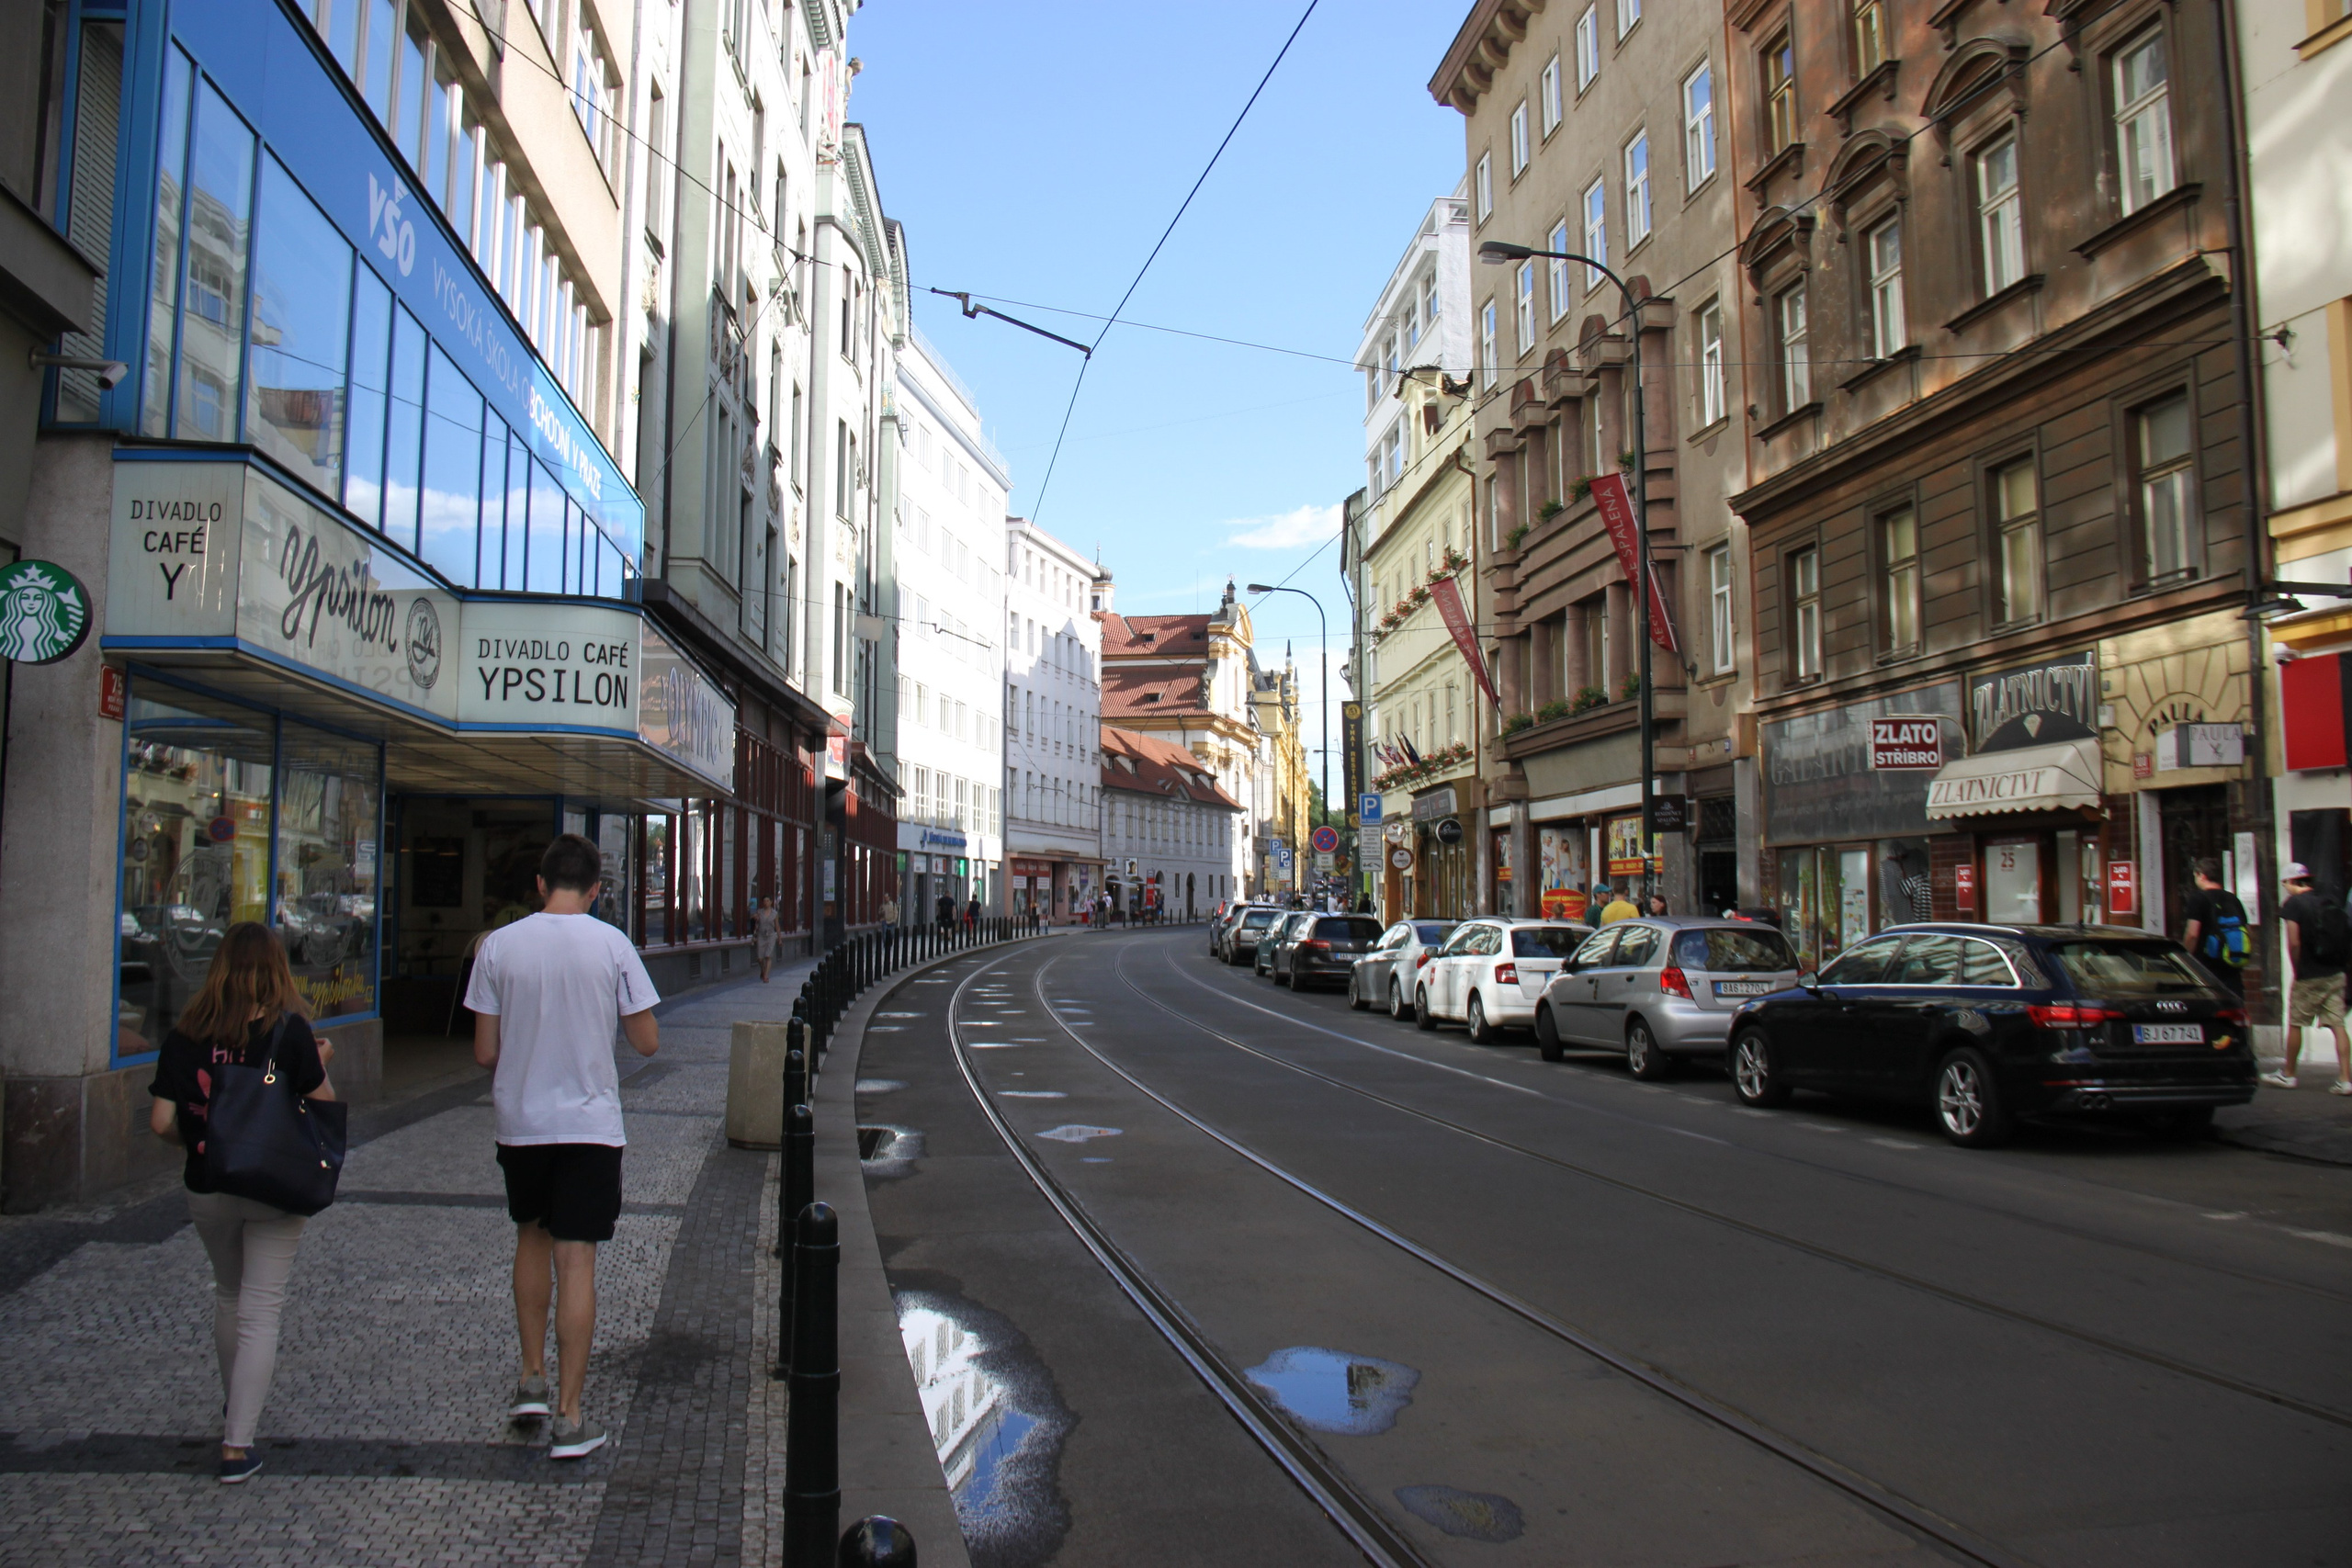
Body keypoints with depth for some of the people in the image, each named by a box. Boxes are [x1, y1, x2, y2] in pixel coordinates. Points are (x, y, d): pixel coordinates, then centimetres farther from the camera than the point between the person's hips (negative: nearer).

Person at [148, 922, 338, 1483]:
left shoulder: (185, 1034, -3)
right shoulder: (288, 1029, -12)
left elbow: (161, 1122, -4)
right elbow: (322, 1107, -9)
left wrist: (197, 1141, 15)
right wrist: (322, 1063, 8)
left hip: (206, 1190, 3)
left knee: (228, 1295, 24)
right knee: (261, 1311, 2)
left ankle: (234, 1410, 41)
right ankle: (237, 1445, -1)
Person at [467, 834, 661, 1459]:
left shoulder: (500, 945, -5)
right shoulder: (612, 945, -9)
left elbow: (485, 1052, -2)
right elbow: (647, 1043, -5)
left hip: (519, 1121, 2)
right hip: (590, 1122, -2)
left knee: (532, 1236, 23)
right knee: (576, 1259, 1)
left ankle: (532, 1380, 26)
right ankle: (569, 1418, 4)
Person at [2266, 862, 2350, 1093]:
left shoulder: (2293, 904, -9)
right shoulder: (2332, 901, 8)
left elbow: (2294, 942, -14)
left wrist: (2297, 971, -3)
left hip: (2309, 977, -5)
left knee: (2295, 1024, 7)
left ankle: (2287, 1074, 18)